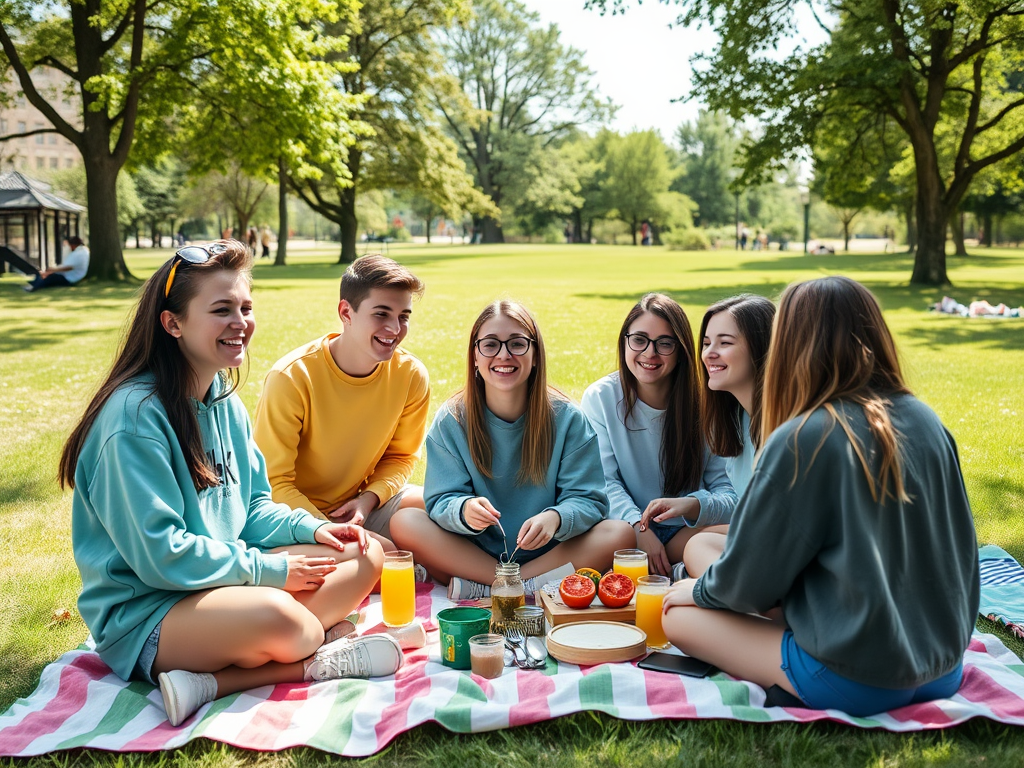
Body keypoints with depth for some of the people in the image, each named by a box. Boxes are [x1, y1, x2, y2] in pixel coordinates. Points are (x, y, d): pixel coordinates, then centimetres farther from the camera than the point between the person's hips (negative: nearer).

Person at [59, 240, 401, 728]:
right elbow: (159, 554, -22)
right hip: (141, 610, -10)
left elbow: (252, 505, 16)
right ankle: (322, 659, -4)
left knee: (364, 556, -3)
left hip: (224, 575, 10)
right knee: (275, 616, -39)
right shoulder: (136, 415, -19)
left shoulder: (225, 402, 8)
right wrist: (270, 569, -18)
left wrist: (309, 529, -3)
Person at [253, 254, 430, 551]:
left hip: (362, 505, 5)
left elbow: (401, 456, 7)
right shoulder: (291, 379, -22)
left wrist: (368, 498, -13)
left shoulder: (411, 376, -9)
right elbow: (273, 482, -16)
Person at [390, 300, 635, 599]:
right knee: (404, 522, -23)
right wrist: (465, 510, -32)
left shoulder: (567, 418, -6)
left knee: (621, 534, -25)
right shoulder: (451, 421, -3)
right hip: (473, 554, 0)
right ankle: (532, 586, -24)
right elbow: (441, 501, -7)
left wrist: (555, 518, -32)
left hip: (549, 554, 0)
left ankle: (480, 588, -24)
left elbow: (587, 500, -9)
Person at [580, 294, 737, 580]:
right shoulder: (600, 397, -2)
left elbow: (730, 495, -5)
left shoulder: (702, 404, -2)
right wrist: (638, 526, -26)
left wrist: (693, 505, -28)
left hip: (688, 532, 0)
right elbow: (605, 482, -7)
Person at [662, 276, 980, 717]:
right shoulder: (927, 423, -3)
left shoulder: (801, 441, -21)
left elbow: (751, 578, -11)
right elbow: (959, 547, 10)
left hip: (856, 682, -7)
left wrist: (700, 590, 10)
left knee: (678, 615, 4)